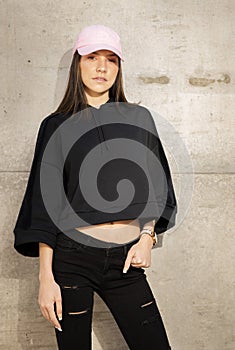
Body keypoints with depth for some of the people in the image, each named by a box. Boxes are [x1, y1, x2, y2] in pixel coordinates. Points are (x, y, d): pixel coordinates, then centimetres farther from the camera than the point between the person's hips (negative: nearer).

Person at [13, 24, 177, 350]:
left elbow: (155, 187, 12)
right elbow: (45, 203, -1)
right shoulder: (57, 126, 3)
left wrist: (147, 237, -4)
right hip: (72, 257, -1)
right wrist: (46, 277, -7)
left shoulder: (139, 119, 9)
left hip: (125, 260, 2)